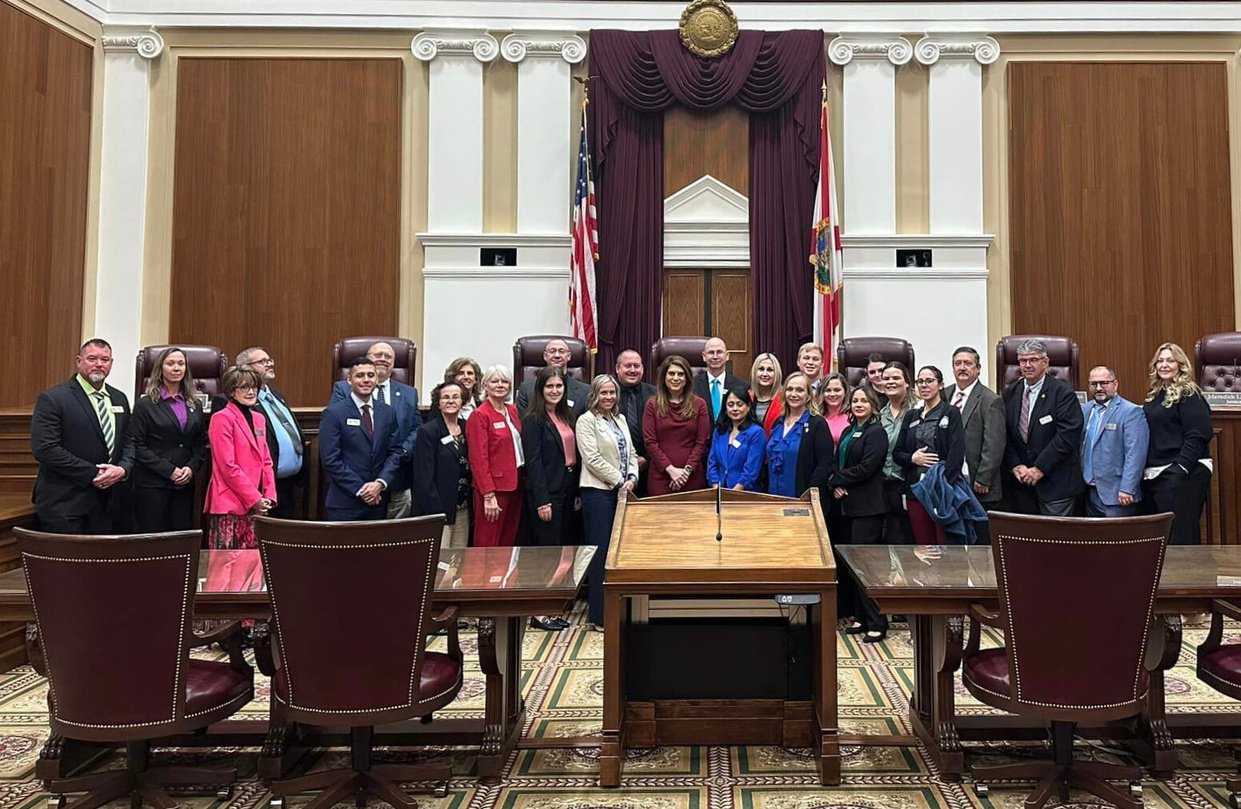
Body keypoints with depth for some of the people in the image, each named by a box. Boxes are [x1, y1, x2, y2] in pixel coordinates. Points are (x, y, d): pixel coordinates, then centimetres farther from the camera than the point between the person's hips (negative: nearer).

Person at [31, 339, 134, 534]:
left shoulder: (119, 399, 13)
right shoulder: (52, 399, -7)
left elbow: (129, 442, 15)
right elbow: (44, 448, -15)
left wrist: (123, 468, -6)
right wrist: (92, 474, -15)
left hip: (107, 502, 6)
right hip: (64, 503, -5)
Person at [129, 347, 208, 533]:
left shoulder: (195, 406, 13)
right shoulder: (145, 404, 1)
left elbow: (201, 444, 13)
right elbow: (137, 446, -5)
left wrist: (191, 468, -5)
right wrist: (169, 471, -13)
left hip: (184, 485, 4)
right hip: (152, 484, -4)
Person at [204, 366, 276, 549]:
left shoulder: (259, 419, 15)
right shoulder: (222, 418, -7)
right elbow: (228, 467, -12)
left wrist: (269, 496, 3)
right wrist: (254, 499, -12)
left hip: (257, 505, 7)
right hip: (230, 505, -7)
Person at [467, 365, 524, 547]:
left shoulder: (512, 411, 12)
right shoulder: (479, 415, -9)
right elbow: (478, 458, -13)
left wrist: (522, 483, 6)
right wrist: (488, 495, -17)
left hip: (514, 485, 7)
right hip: (493, 488, -7)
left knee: (509, 543, 11)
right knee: (488, 545, 0)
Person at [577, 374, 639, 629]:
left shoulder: (620, 419, 17)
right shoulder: (586, 420, -5)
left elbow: (630, 453, 17)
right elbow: (593, 459, -13)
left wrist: (631, 478, -1)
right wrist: (619, 481, -11)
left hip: (621, 491, 7)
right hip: (598, 491, -7)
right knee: (600, 552, -4)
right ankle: (598, 615, 2)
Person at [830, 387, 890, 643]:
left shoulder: (876, 432, -8)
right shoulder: (848, 431, 17)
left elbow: (866, 468, -16)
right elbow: (837, 463, 15)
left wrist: (836, 478, -7)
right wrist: (836, 485, -4)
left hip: (867, 507, -8)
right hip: (847, 504, 8)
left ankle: (877, 624, -2)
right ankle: (860, 617, 20)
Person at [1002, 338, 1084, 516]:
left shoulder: (1062, 393, -7)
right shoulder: (1010, 393, 9)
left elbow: (1067, 435, -15)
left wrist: (1040, 468, -16)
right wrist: (1015, 466, -6)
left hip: (1055, 481, -4)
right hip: (1021, 480, 5)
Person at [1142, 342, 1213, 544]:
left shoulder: (1189, 395, -6)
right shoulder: (1154, 396, 15)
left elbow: (1198, 436, -14)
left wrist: (1182, 468, -22)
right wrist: (1144, 470, 10)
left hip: (1182, 473, -8)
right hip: (1153, 474, 8)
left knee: (1180, 535, -7)